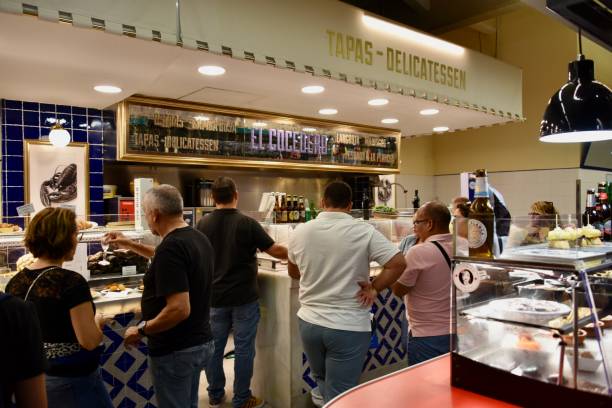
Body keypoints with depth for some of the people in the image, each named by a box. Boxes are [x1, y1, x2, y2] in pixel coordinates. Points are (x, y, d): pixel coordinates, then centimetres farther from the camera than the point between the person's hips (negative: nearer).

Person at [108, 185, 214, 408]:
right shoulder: (198, 238, 3)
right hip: (201, 342, 9)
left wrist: (141, 330, -17)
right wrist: (129, 245, 28)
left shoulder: (171, 246, -25)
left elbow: (179, 309, -30)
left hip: (175, 351, -8)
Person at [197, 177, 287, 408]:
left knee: (214, 347, 15)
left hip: (215, 297, 4)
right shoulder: (247, 223, -14)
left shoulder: (203, 224, -3)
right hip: (244, 297, -4)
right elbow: (276, 251, -10)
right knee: (243, 349, 7)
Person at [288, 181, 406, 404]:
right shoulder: (364, 231, -12)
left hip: (309, 322, 4)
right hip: (348, 326, -3)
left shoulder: (300, 232, -2)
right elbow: (398, 263, -15)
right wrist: (373, 288, -5)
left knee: (323, 382, 27)